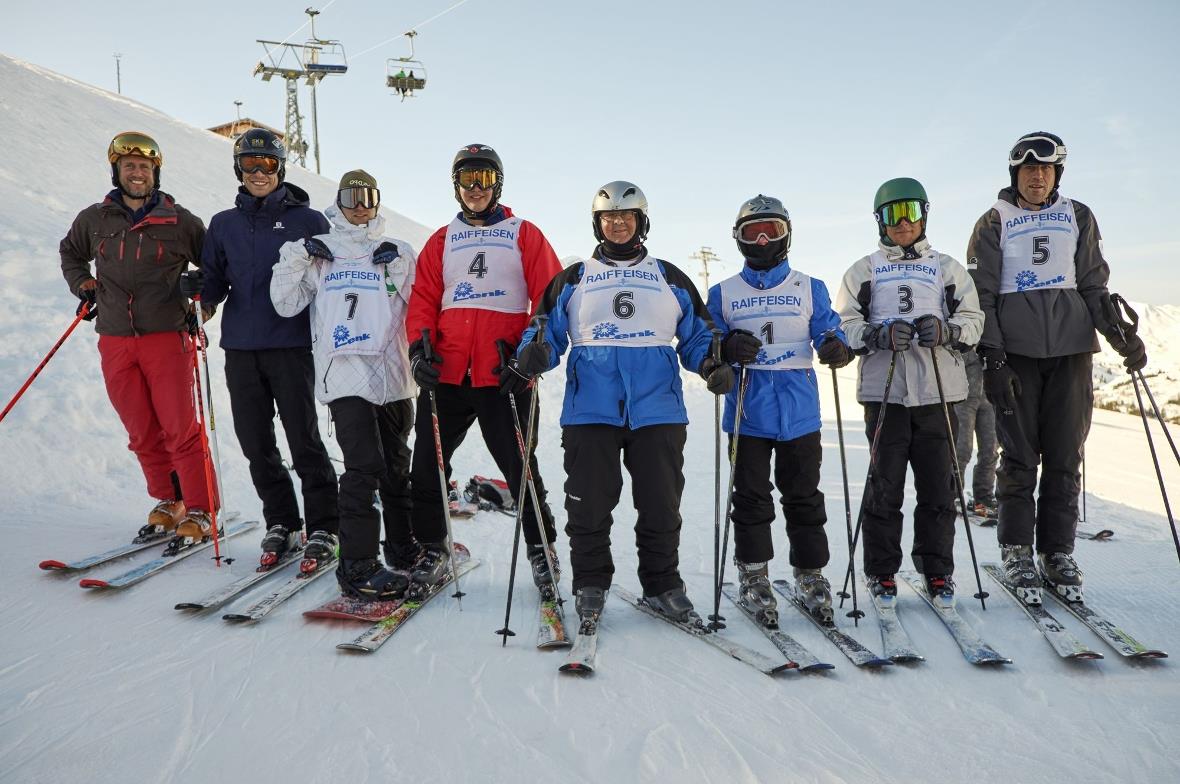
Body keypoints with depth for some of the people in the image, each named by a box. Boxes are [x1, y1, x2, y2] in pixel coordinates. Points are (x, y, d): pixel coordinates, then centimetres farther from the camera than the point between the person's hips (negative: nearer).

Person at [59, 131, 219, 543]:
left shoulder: (180, 222, 1)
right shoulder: (94, 220, 10)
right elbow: (70, 253, 30)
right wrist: (82, 285, 14)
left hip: (167, 338, -3)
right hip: (115, 342, 3)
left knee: (181, 430, -7)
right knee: (143, 433, 7)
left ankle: (200, 513, -1)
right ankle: (167, 504, 20)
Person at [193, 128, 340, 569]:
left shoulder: (307, 220, 4)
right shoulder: (223, 225, 14)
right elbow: (215, 285, 13)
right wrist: (198, 287, -8)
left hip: (290, 345, -4)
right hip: (240, 347, 4)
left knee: (303, 439, -3)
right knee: (255, 442, 7)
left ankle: (323, 528, 8)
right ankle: (280, 524, 21)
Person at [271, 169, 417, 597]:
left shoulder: (398, 252, 14)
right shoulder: (318, 251, 13)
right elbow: (286, 305, 9)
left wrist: (400, 273, -5)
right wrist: (294, 259, -3)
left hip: (393, 373, 3)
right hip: (345, 373, -3)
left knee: (396, 466, 14)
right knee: (364, 466, -14)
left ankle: (402, 544, 30)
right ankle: (357, 564, -10)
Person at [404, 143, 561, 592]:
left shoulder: (524, 235, 9)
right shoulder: (441, 241, 18)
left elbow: (549, 299, 1)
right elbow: (423, 299, 12)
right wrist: (420, 346, -6)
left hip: (503, 377, -3)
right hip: (445, 374, 3)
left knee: (519, 467, 0)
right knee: (427, 465, 5)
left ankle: (541, 549, 16)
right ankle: (431, 549, 19)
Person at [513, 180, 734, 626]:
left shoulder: (670, 278, 17)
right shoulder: (572, 279, 16)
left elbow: (697, 334, 17)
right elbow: (548, 331, 13)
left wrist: (712, 365, -4)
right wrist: (534, 354, -10)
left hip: (657, 409, 1)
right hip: (590, 409, 0)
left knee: (660, 504, 3)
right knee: (589, 503, 1)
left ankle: (662, 585, 18)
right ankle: (590, 584, 16)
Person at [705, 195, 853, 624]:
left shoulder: (810, 289, 10)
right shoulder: (723, 294, 9)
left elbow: (828, 331, 6)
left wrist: (835, 347, -18)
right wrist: (728, 348, -16)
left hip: (799, 411, 0)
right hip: (747, 413, 0)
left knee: (804, 497, 6)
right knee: (751, 498, 4)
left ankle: (811, 576, 18)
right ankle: (753, 577, 16)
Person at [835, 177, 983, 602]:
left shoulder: (948, 268, 17)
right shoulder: (863, 271, 13)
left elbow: (973, 319, 10)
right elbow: (846, 326, 4)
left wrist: (946, 331, -12)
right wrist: (879, 334, -15)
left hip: (938, 391, 2)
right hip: (883, 391, -1)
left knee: (938, 485, 3)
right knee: (885, 485, 0)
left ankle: (937, 570, 16)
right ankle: (881, 571, 11)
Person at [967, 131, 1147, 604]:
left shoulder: (1078, 218, 14)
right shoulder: (995, 223, 6)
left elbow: (1095, 286, 13)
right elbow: (981, 295, 0)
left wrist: (1120, 335, -2)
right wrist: (992, 357, -10)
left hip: (1071, 349, 2)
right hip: (1015, 351, -2)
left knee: (1066, 457, 2)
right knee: (1019, 457, -2)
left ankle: (1058, 552, 11)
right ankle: (1017, 552, 7)